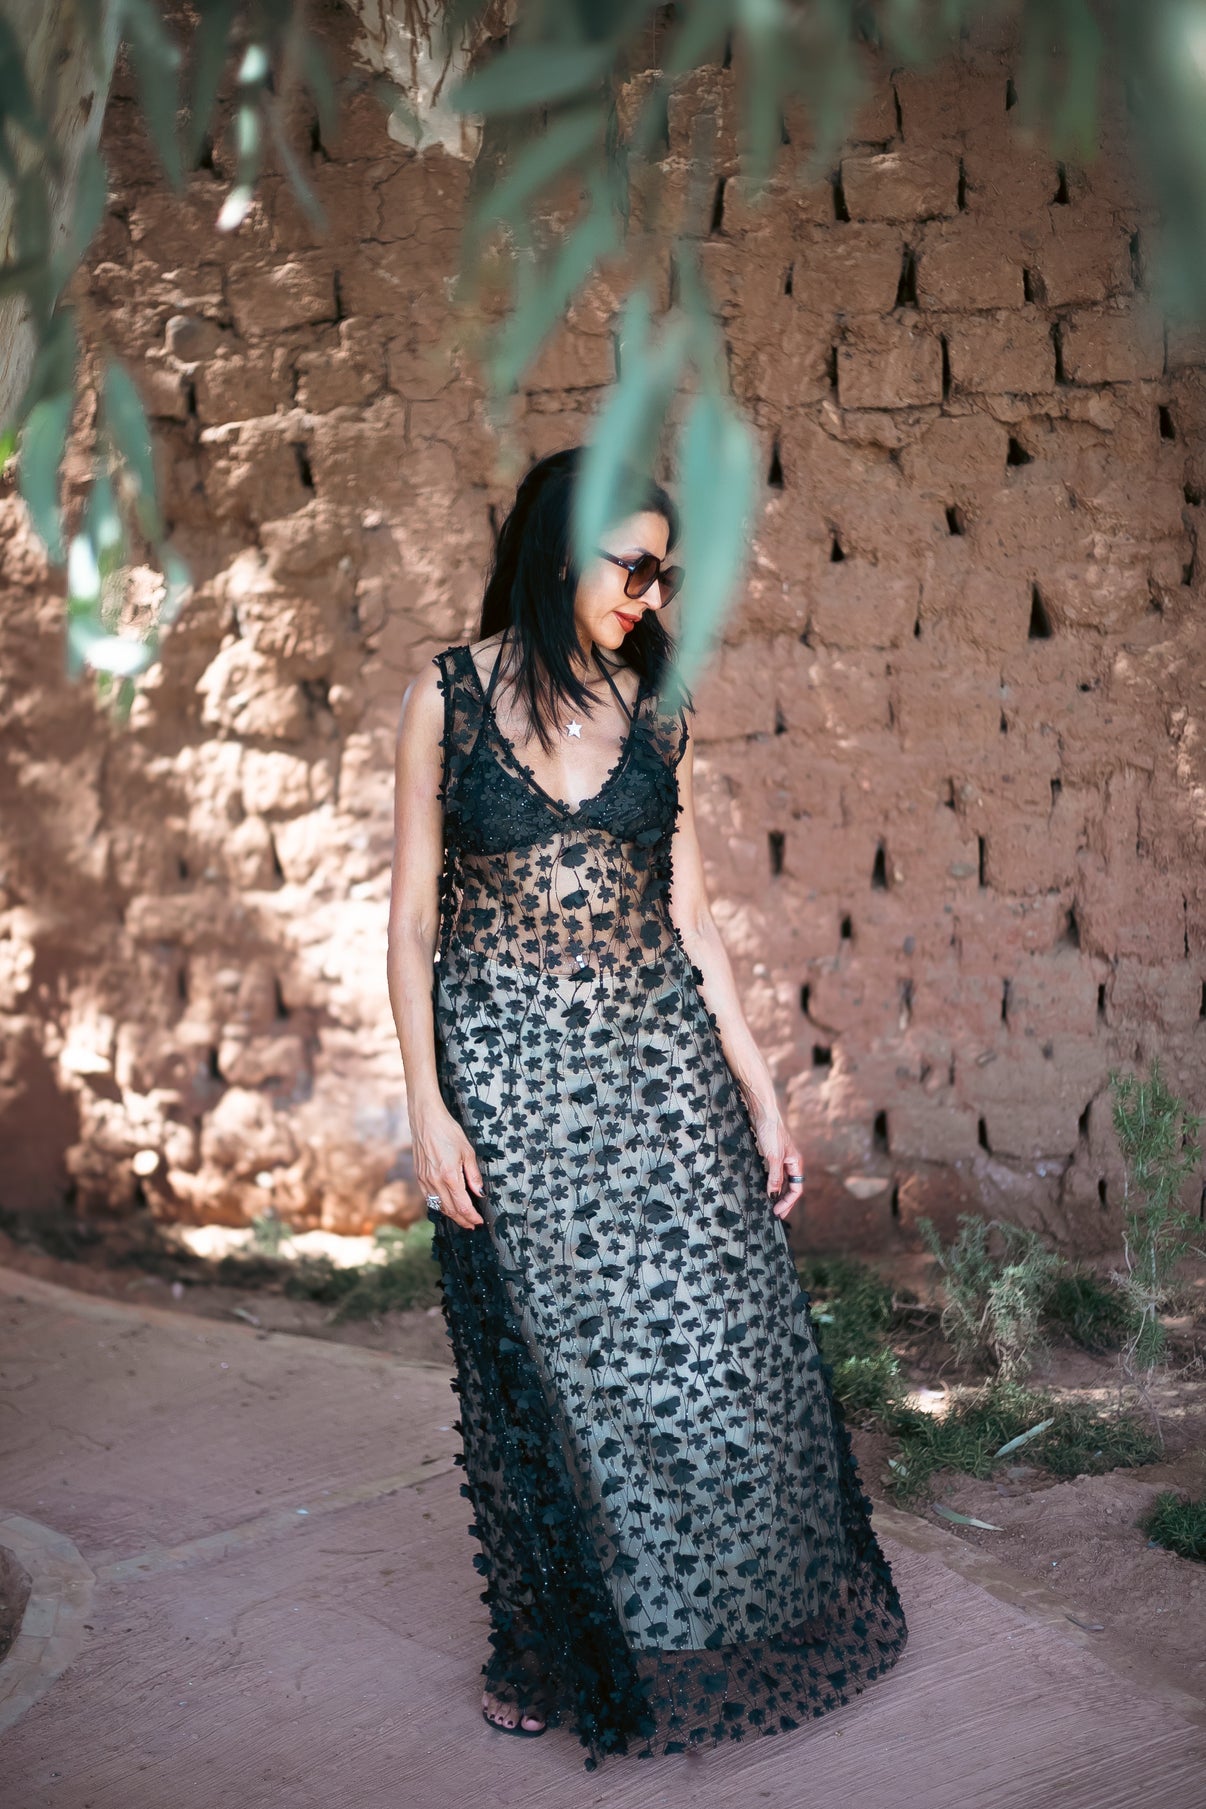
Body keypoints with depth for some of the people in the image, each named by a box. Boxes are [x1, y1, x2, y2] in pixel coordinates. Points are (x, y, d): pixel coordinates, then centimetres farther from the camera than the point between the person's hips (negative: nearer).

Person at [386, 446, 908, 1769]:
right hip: (511, 1073, -3)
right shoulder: (447, 698, -2)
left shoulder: (653, 711, 7)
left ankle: (724, 1631, 26)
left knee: (719, 1344, 3)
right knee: (552, 1365, 7)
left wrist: (761, 1092, 5)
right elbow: (413, 918, -3)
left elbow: (690, 914, 7)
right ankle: (556, 1648, 30)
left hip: (661, 1061, 3)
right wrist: (428, 1109, -9)